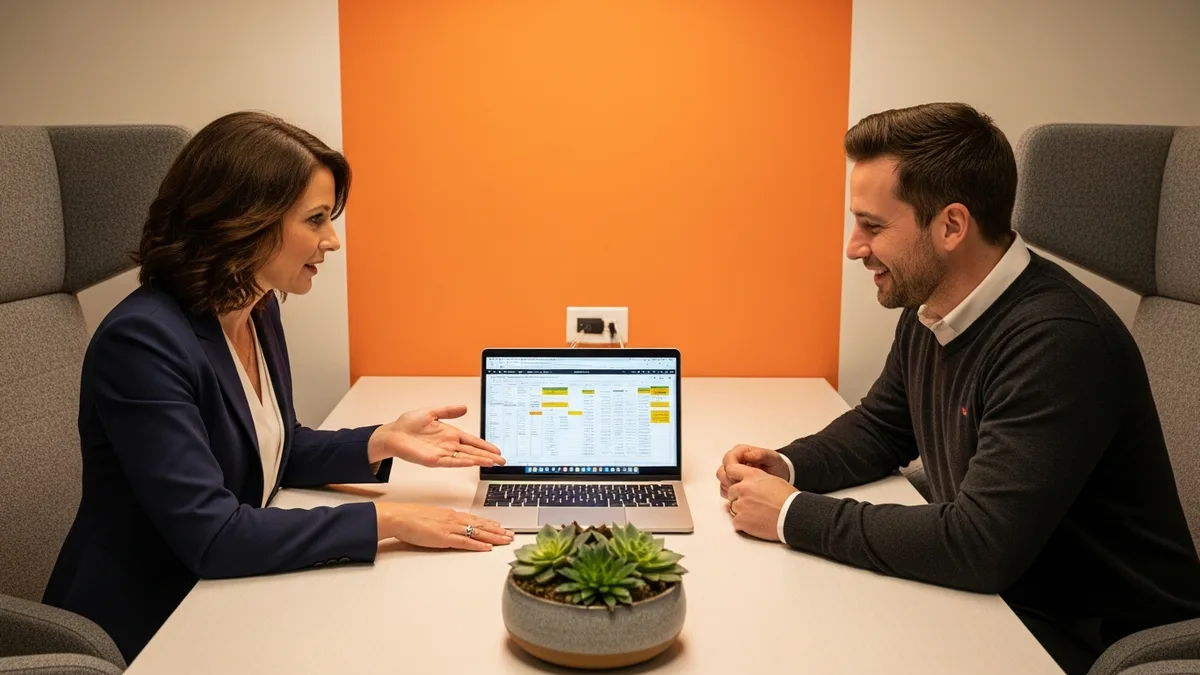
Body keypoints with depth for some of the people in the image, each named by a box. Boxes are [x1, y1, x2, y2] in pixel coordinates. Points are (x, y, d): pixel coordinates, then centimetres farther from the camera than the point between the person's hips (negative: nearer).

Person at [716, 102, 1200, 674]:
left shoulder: (1058, 342, -28)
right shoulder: (927, 312, 1)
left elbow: (980, 544, -32)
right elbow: (879, 428, 16)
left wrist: (795, 515, -24)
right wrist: (788, 467, -4)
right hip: (994, 600, 7)